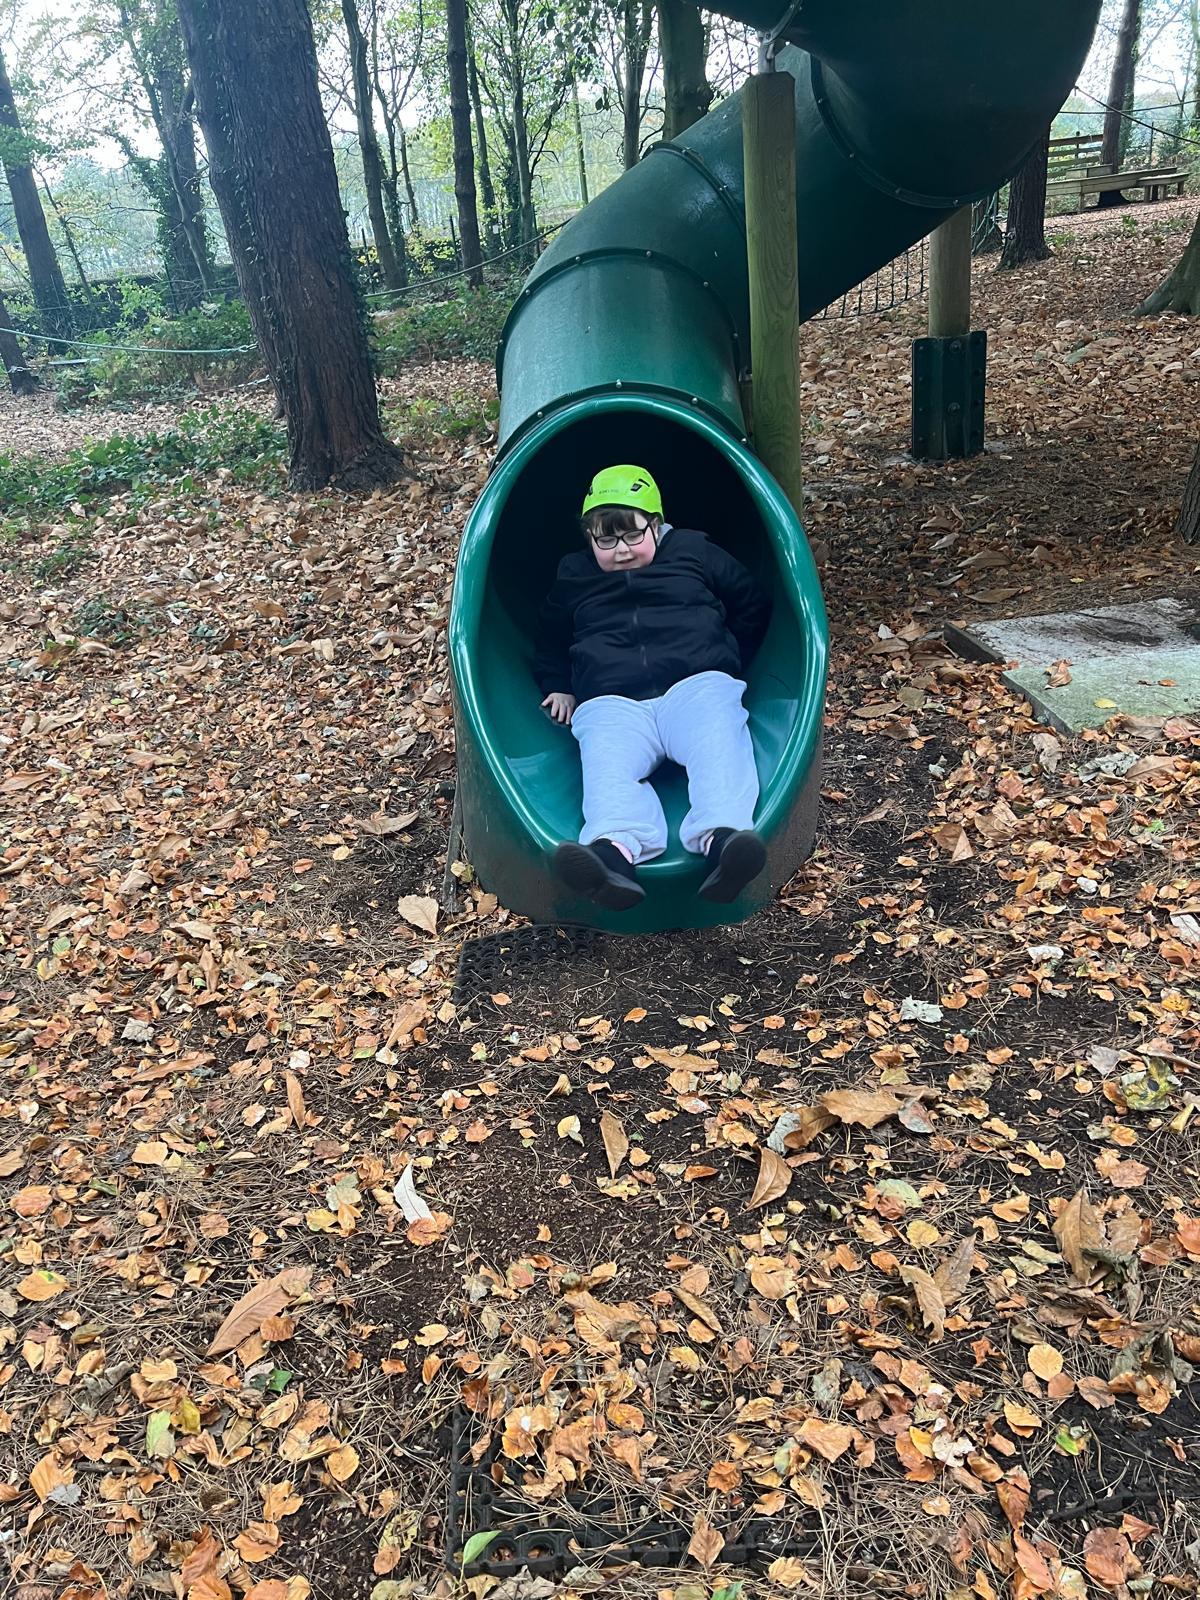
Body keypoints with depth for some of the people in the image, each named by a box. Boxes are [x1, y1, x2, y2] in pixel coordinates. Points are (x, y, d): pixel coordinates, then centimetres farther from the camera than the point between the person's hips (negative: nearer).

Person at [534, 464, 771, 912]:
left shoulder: (694, 552, 22)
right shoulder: (573, 576, 28)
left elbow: (753, 604, 29)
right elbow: (550, 638, 41)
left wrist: (729, 662, 20)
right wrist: (557, 687, 25)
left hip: (696, 682, 0)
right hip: (610, 701, 0)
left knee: (719, 748, -34)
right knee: (607, 765, -33)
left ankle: (722, 835, -56)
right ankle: (615, 849, -58)